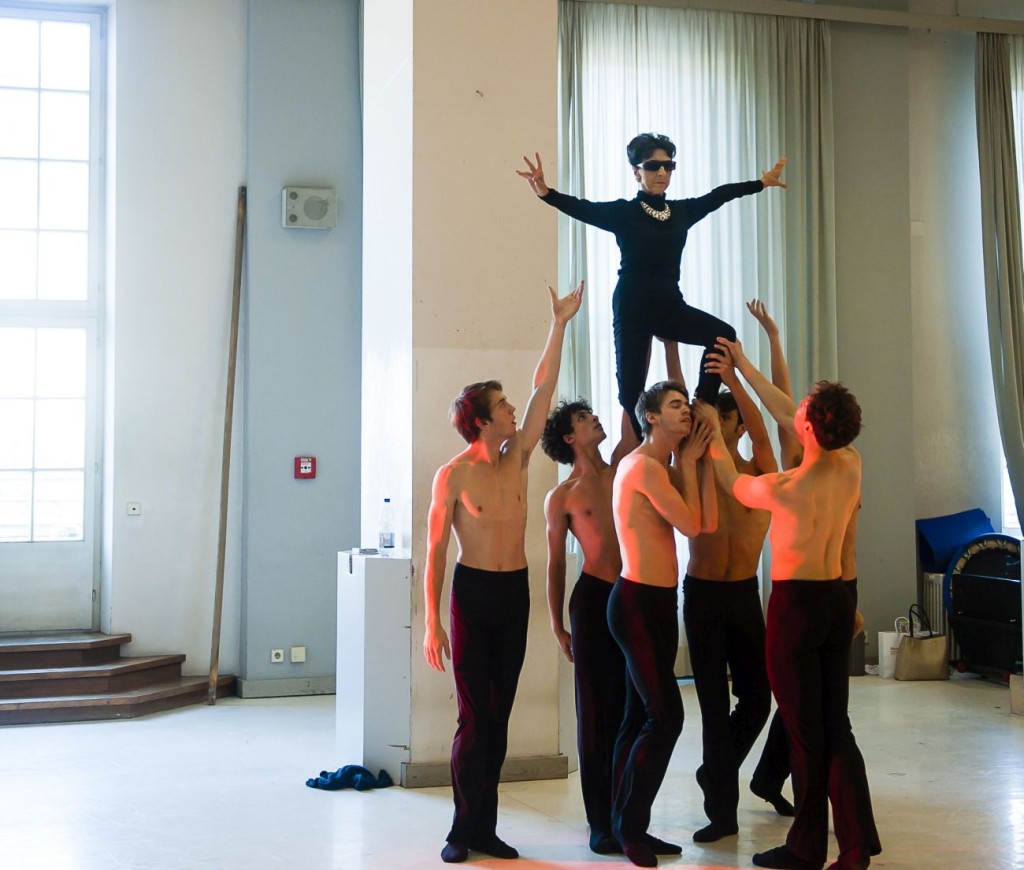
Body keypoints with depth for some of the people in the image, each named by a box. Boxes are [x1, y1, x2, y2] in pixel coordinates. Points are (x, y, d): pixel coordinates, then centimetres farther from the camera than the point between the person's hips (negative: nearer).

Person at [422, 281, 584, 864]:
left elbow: (545, 387, 4)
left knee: (500, 716, 8)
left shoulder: (518, 456, 4)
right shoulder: (454, 475, -8)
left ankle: (486, 827, 15)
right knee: (474, 717, -4)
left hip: (516, 594, 5)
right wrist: (432, 622, -11)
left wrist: (561, 324, 2)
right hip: (474, 592, -5)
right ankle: (464, 830, 6)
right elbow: (436, 550, -7)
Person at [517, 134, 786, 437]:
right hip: (633, 306, -5)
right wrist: (546, 193, -37)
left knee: (724, 335, -15)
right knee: (631, 388, -7)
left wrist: (761, 183, 36)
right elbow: (582, 208, -18)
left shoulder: (681, 210, 11)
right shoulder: (624, 212, -4)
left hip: (670, 304, 5)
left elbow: (719, 195, 24)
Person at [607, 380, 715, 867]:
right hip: (637, 603, -10)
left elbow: (707, 522, 4)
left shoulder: (665, 468, 14)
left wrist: (700, 459, 4)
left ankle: (627, 825, 17)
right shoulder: (644, 466, -15)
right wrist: (688, 462, -4)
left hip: (658, 602, 10)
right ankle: (628, 825, 1)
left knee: (641, 716, 11)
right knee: (665, 716, -9)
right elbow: (690, 525, -14)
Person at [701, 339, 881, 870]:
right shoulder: (852, 467, -3)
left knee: (806, 732, 2)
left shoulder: (784, 489, -20)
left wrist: (713, 431, 18)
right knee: (835, 726, 11)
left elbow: (733, 483, 3)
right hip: (837, 601, 6)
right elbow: (786, 416, 11)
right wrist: (744, 368, 18)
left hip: (795, 606, -6)